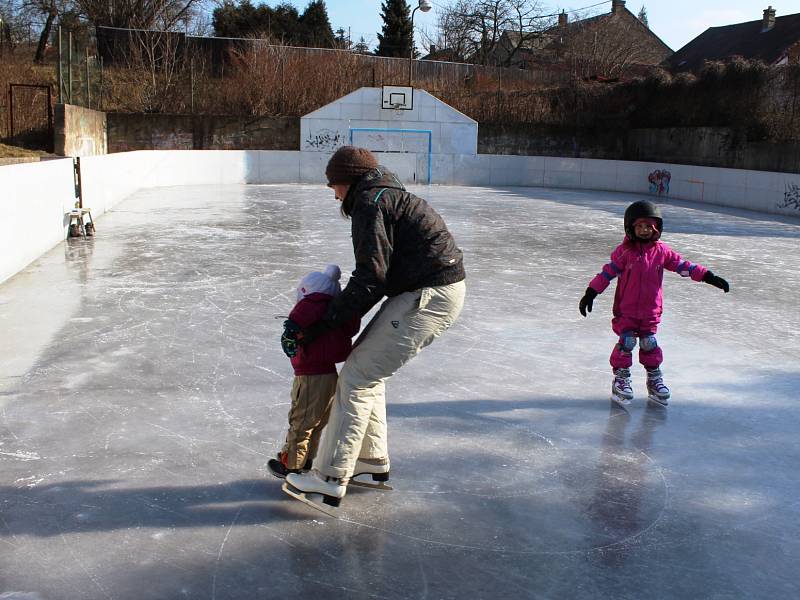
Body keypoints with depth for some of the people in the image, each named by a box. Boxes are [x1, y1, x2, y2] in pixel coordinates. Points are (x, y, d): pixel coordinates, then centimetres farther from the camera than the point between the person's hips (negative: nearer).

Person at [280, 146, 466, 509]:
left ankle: (331, 479, -4)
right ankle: (372, 458, 26)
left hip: (428, 296, -10)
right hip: (438, 291, 10)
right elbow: (378, 271, 20)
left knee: (358, 376, -8)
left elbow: (371, 278, -18)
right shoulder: (387, 196, 22)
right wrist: (330, 313, 13)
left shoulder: (370, 202, -11)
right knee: (368, 369, 17)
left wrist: (322, 325, -13)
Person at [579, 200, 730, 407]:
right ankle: (621, 378, 12)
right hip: (626, 310, -3)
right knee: (626, 342, -3)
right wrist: (590, 294, -11)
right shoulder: (624, 251, -9)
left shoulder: (662, 251, 1)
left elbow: (683, 266, 5)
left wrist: (710, 277, 1)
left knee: (649, 343, 8)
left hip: (651, 310, 3)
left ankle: (654, 378, 24)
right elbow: (608, 272, -8)